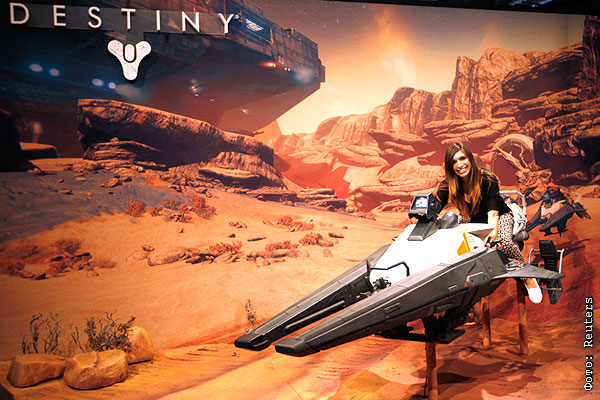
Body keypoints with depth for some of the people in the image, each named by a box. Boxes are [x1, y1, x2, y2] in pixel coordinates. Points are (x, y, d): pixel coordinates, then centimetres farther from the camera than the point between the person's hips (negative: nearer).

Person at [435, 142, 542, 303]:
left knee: (504, 243, -35)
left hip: (501, 216, -3)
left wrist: (493, 231, -54)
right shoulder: (447, 186, -16)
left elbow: (493, 212, -35)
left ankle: (528, 277, -12)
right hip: (471, 220, 3)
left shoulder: (488, 180, -25)